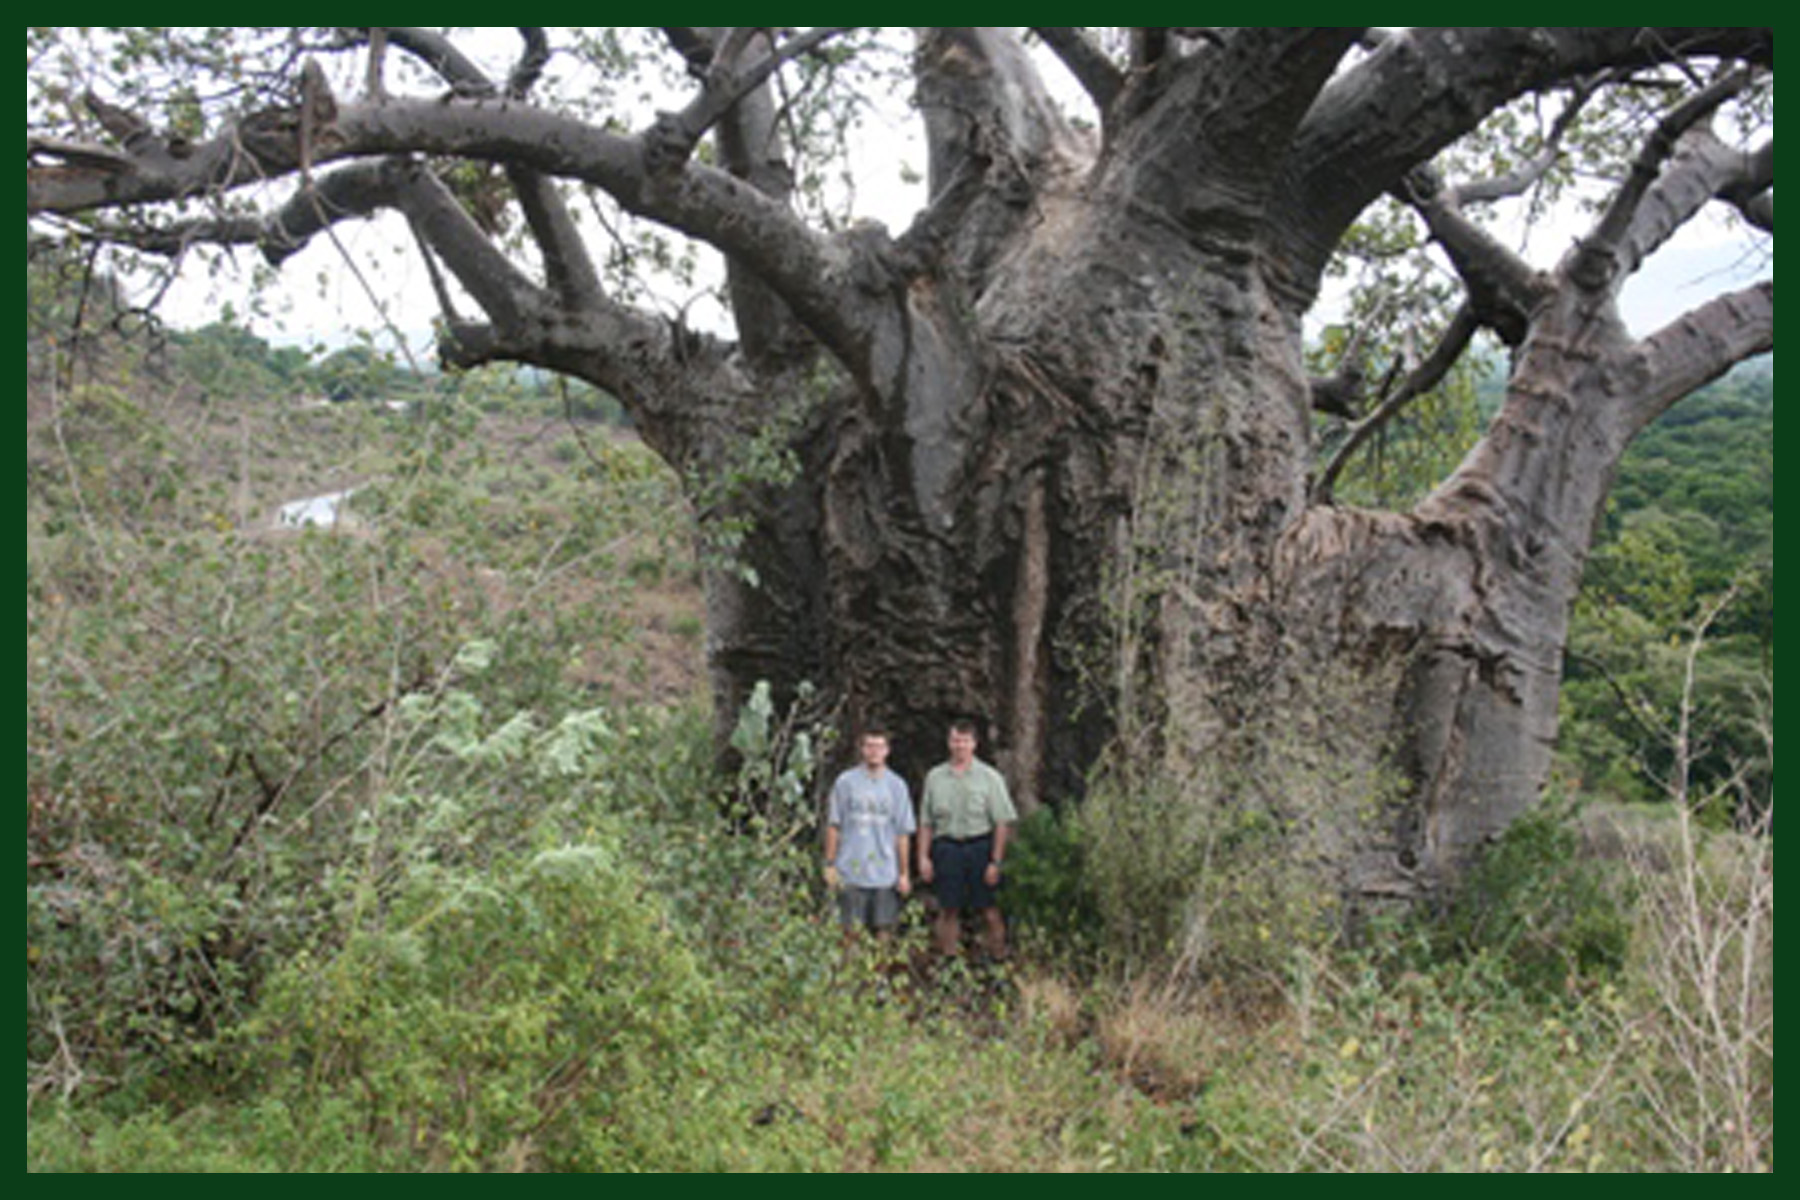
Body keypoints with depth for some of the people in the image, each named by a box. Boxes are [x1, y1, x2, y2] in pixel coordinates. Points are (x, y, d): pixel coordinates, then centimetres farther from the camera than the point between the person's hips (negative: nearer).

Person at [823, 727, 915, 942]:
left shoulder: (897, 785, 5)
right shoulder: (845, 781, 0)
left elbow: (903, 833, 6)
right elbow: (833, 826, 3)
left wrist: (904, 873, 5)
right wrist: (830, 865, -1)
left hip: (885, 873, 2)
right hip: (850, 872, -1)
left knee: (883, 928, 6)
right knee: (851, 931, 2)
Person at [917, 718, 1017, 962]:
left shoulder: (990, 777, 0)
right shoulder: (935, 777, 9)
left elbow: (1003, 823, -3)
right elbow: (926, 822, 11)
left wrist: (996, 861, -9)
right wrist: (923, 857, 4)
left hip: (980, 848, -2)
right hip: (946, 848, 2)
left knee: (989, 909, 0)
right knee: (948, 910, 5)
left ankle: (997, 958, 9)